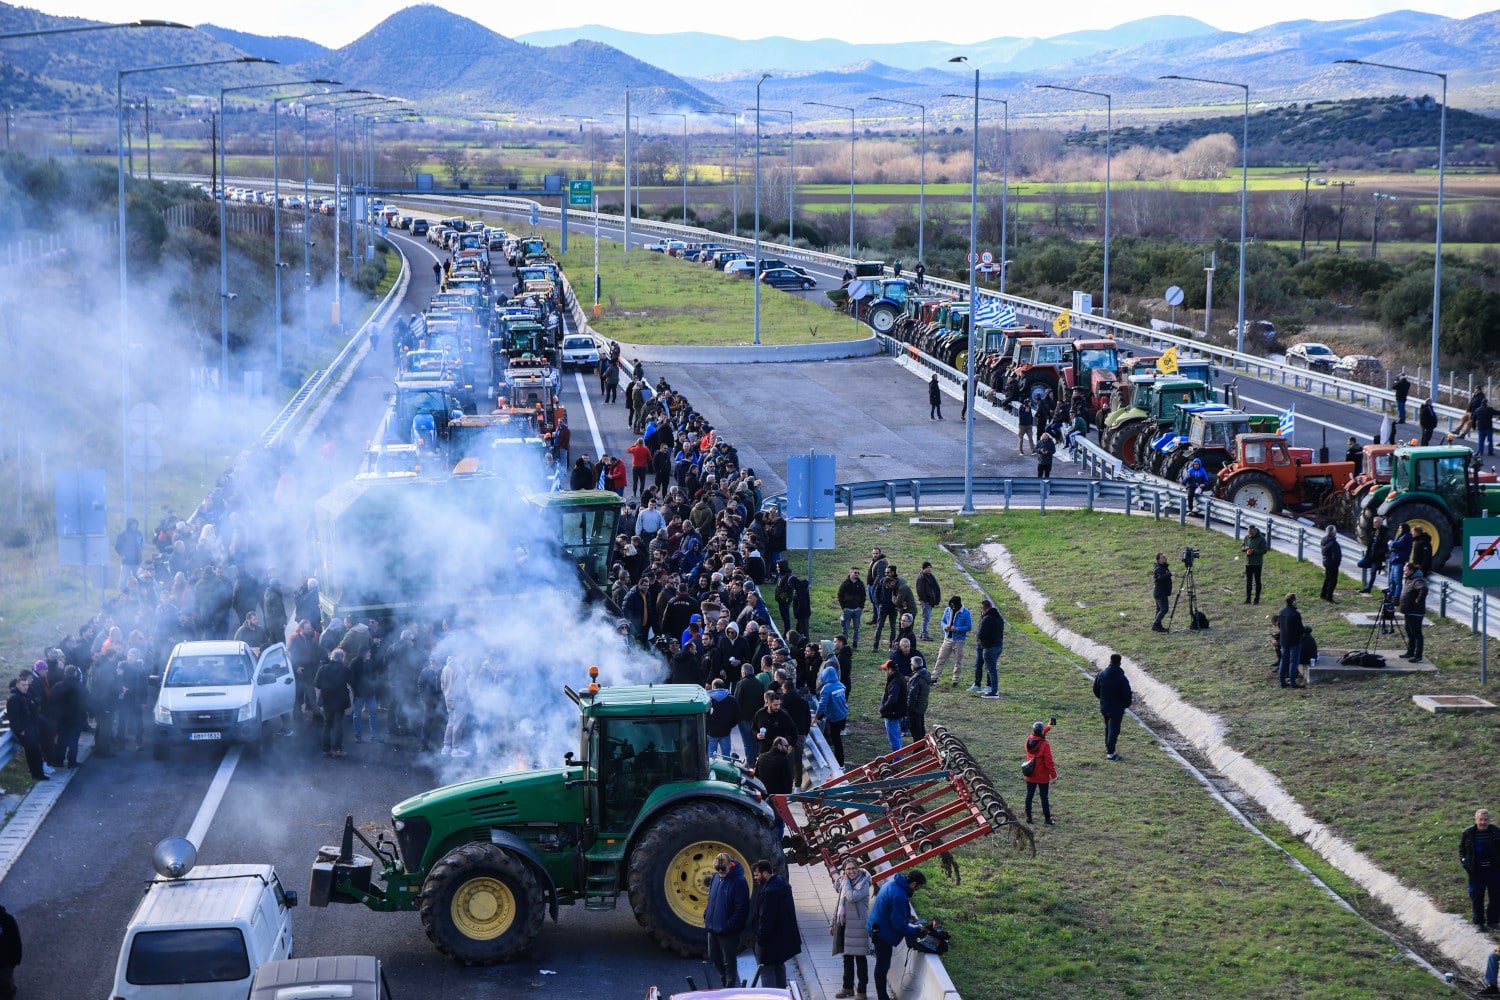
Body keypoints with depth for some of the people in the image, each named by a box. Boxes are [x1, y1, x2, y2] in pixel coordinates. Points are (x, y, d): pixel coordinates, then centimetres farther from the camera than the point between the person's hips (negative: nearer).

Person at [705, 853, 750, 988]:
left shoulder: (738, 881, -18)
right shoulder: (716, 877, 5)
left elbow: (741, 908, -20)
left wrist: (730, 925, -20)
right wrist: (707, 916, 11)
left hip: (728, 931, -8)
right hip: (713, 927, 8)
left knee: (729, 961, 4)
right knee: (714, 957, 19)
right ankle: (725, 982, 38)